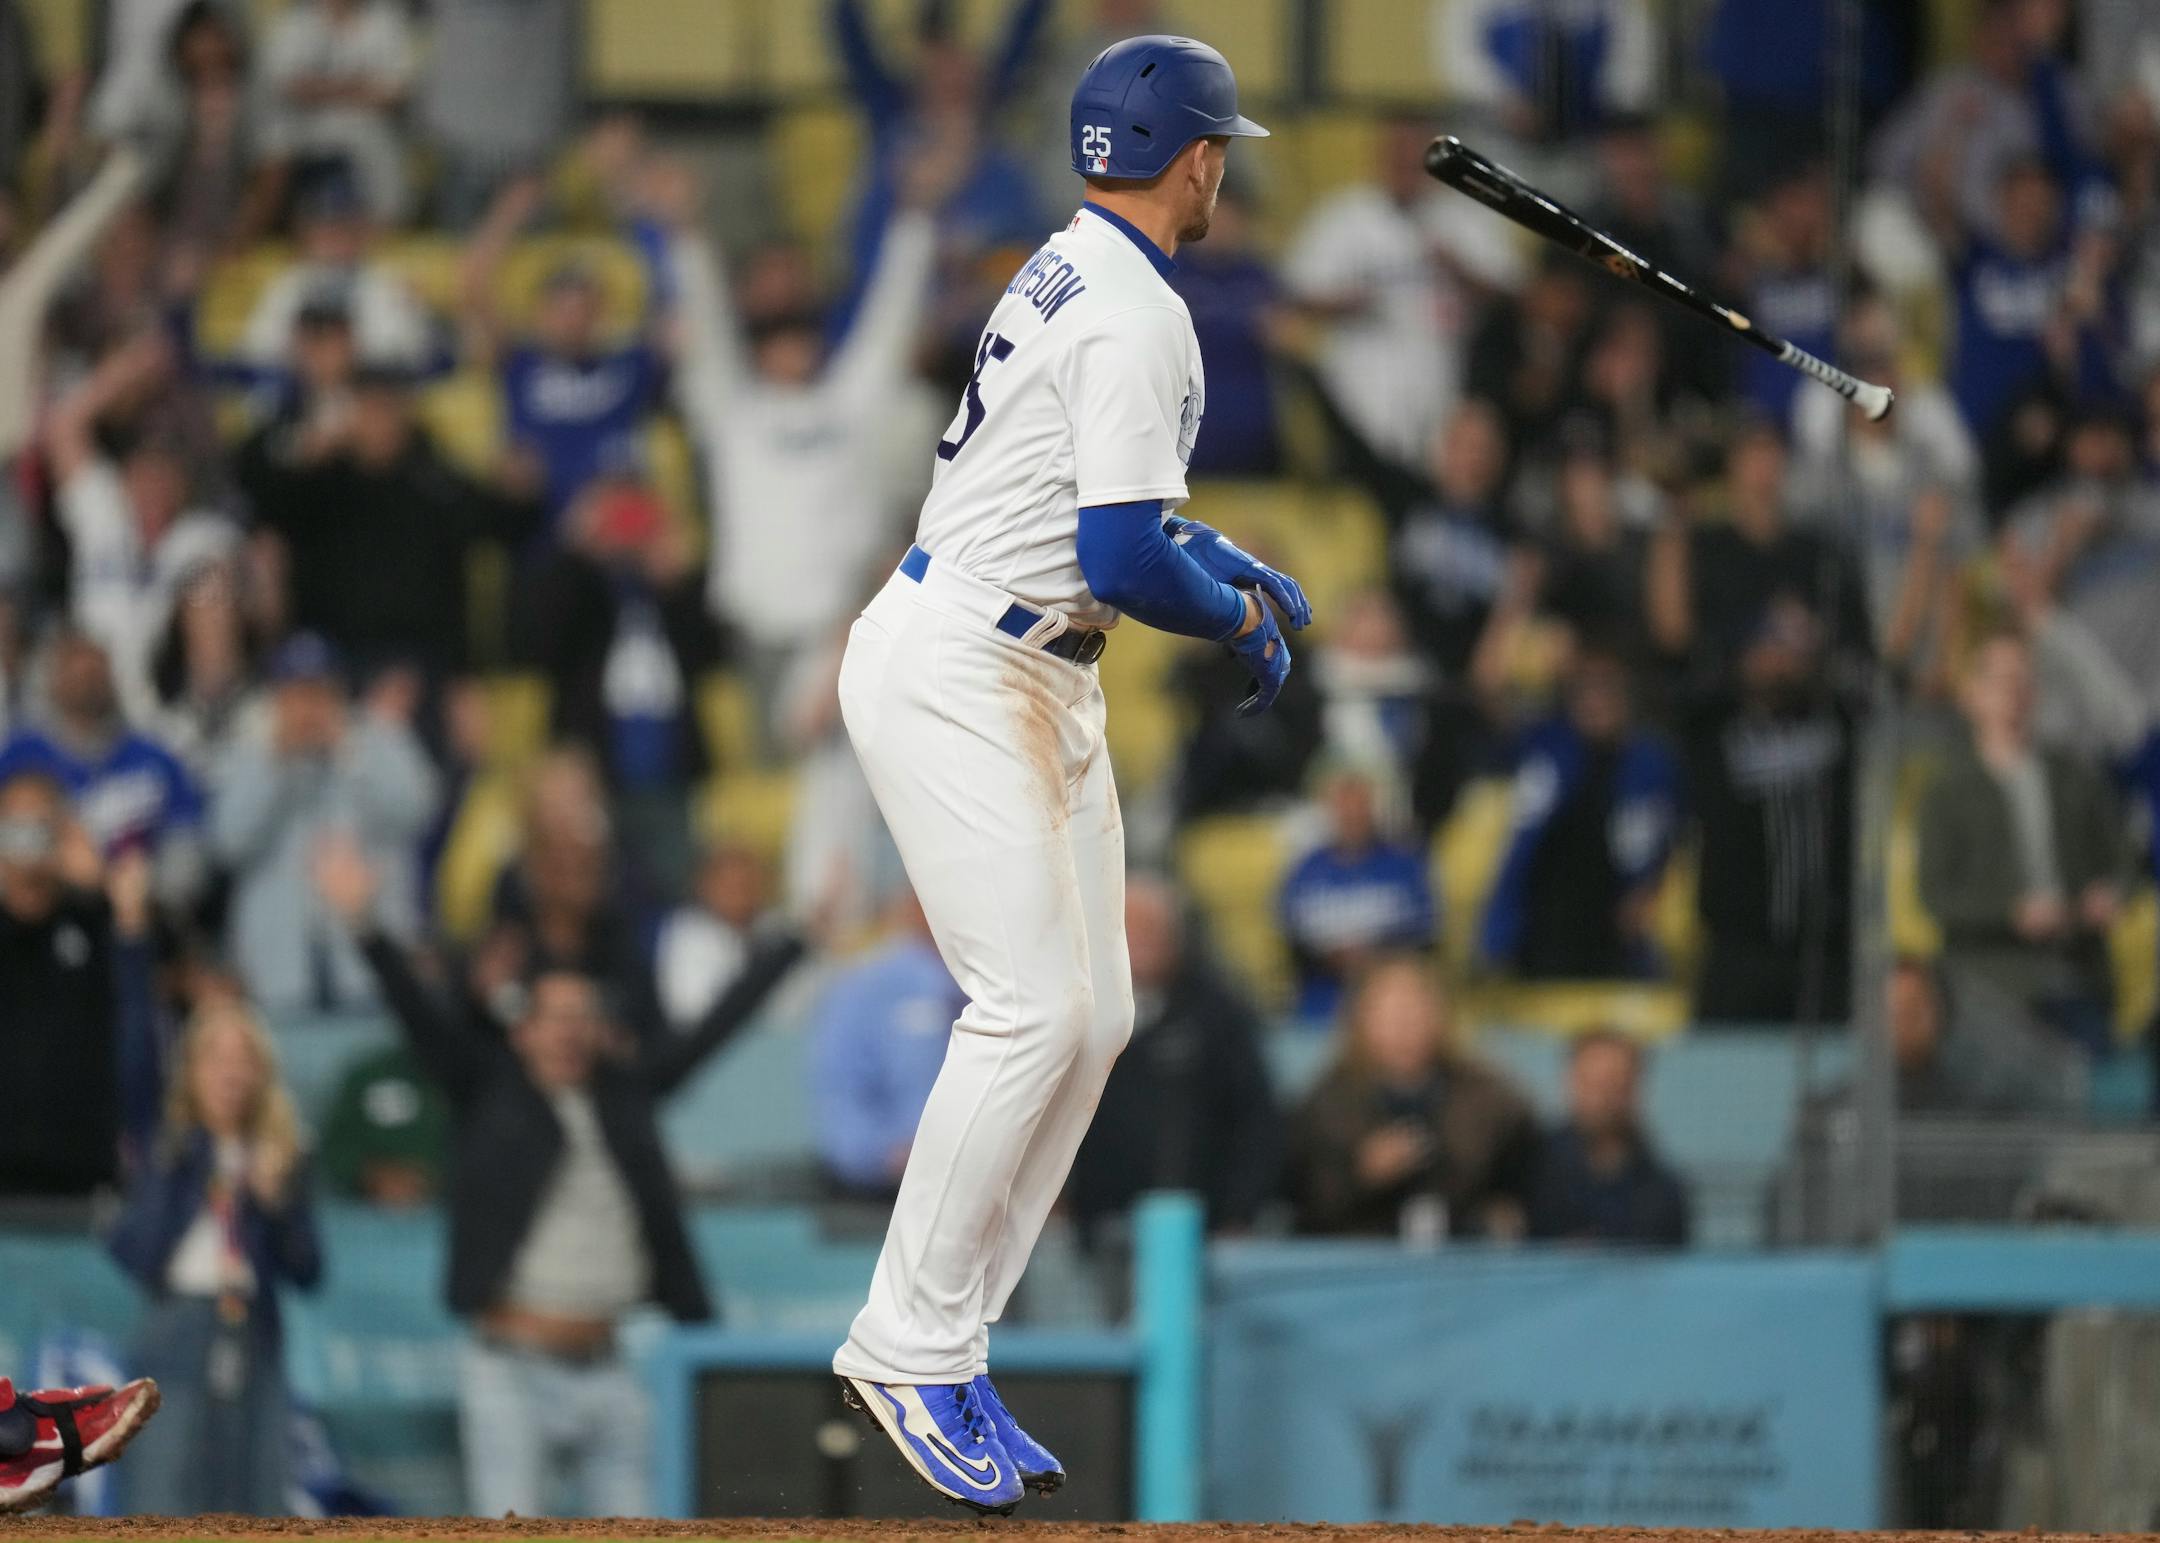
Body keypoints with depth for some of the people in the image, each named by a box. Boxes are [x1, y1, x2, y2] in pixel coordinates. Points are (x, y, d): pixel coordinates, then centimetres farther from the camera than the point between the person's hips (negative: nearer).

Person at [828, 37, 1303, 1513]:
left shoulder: (1065, 275, 15)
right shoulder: (1136, 315, -17)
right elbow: (1123, 563, -23)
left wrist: (1213, 553, 19)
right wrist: (1243, 617, -6)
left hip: (1040, 685, 10)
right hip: (954, 670, -10)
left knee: (1096, 1014, 6)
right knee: (1033, 1004, -16)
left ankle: (940, 1345, 8)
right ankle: (912, 1347, -11)